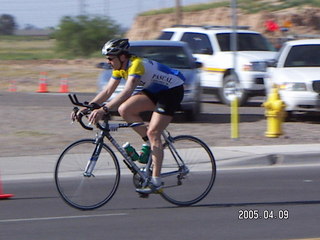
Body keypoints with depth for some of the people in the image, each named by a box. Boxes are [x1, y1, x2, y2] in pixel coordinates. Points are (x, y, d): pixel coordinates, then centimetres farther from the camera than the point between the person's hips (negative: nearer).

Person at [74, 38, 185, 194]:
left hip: (172, 90, -9)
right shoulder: (120, 67, -2)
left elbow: (127, 92, -43)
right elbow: (108, 91, 0)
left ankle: (156, 183, -17)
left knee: (153, 132, -17)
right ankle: (151, 143, 5)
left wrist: (104, 110, -51)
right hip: (154, 90, 9)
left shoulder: (136, 65, -30)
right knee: (124, 110, -9)